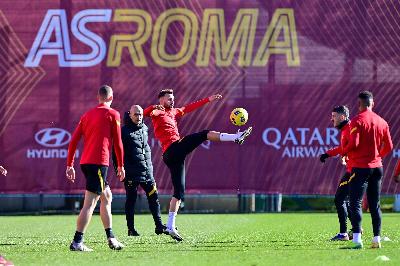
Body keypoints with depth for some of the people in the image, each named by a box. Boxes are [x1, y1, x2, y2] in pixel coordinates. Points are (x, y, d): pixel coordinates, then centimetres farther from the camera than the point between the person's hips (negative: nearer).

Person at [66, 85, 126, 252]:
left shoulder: (87, 115, 17)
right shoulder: (112, 114, 0)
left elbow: (73, 141, 14)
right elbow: (117, 143, -1)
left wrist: (69, 165, 16)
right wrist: (121, 166, 7)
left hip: (85, 162, 7)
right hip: (99, 163, -7)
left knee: (106, 197, 20)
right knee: (89, 203, -9)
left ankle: (111, 239, 21)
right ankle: (77, 242, -14)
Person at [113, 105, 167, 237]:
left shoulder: (144, 129, 12)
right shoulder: (124, 131, -7)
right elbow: (116, 152, -6)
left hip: (147, 171, 6)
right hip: (131, 173, -5)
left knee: (154, 197, 3)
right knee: (131, 200, 1)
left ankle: (159, 226, 7)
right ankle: (131, 229, 7)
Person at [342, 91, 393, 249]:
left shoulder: (357, 121, -10)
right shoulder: (382, 122, 8)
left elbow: (354, 143, -18)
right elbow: (389, 146, 8)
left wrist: (344, 152, 0)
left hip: (360, 167, -6)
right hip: (377, 166, 6)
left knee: (355, 203, -7)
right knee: (375, 205, 11)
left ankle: (357, 239, -18)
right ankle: (377, 239, 9)